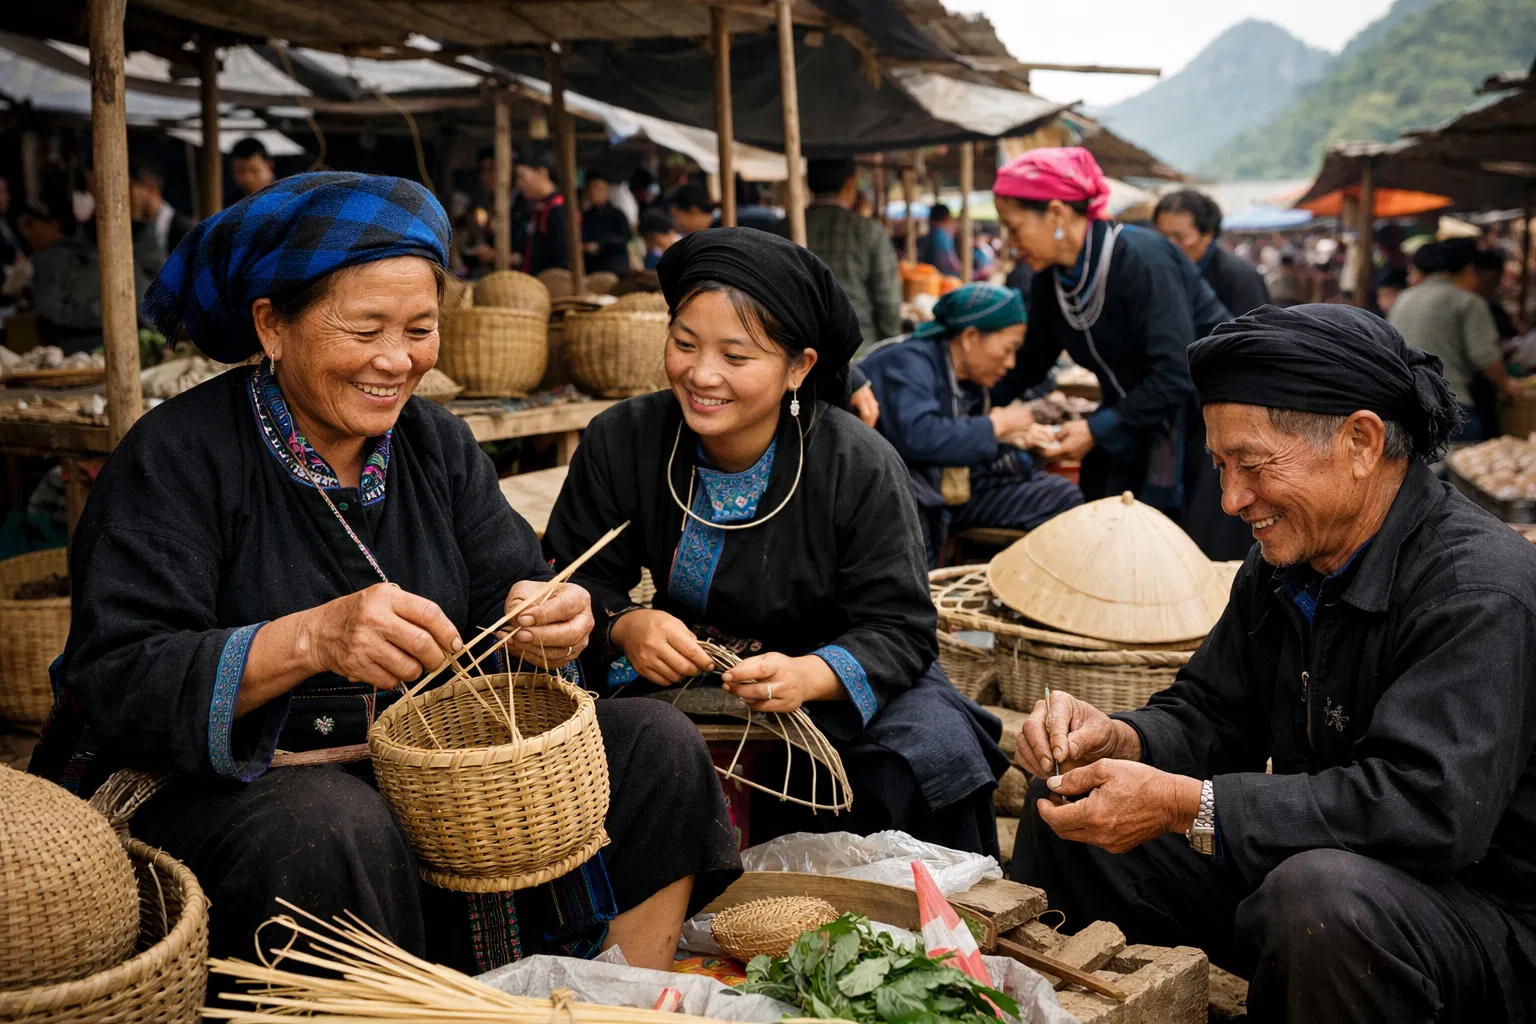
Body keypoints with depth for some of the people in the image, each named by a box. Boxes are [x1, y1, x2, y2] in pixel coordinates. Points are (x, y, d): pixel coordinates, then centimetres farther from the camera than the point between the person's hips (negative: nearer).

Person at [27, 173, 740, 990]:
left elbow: (506, 593, 3)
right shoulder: (176, 458, -11)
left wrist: (544, 628, -23)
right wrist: (310, 639, -35)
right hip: (222, 792, -5)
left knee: (657, 746, -9)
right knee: (334, 826, -38)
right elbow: (114, 688, -19)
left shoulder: (436, 442, 7)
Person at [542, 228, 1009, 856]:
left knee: (939, 747, -29)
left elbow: (897, 629, -17)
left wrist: (807, 676, -38)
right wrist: (624, 627, -27)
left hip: (835, 682, -1)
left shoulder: (861, 468, -17)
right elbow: (573, 579, -3)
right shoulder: (620, 442, -9)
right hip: (674, 676, 2)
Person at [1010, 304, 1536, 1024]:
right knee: (1064, 803, 6)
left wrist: (1186, 804, -33)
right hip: (1297, 865, 8)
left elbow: (1431, 807, -34)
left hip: (1477, 910, -8)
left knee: (1319, 890, -40)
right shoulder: (1282, 567, 3)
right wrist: (1117, 740, -16)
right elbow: (1209, 715, 8)